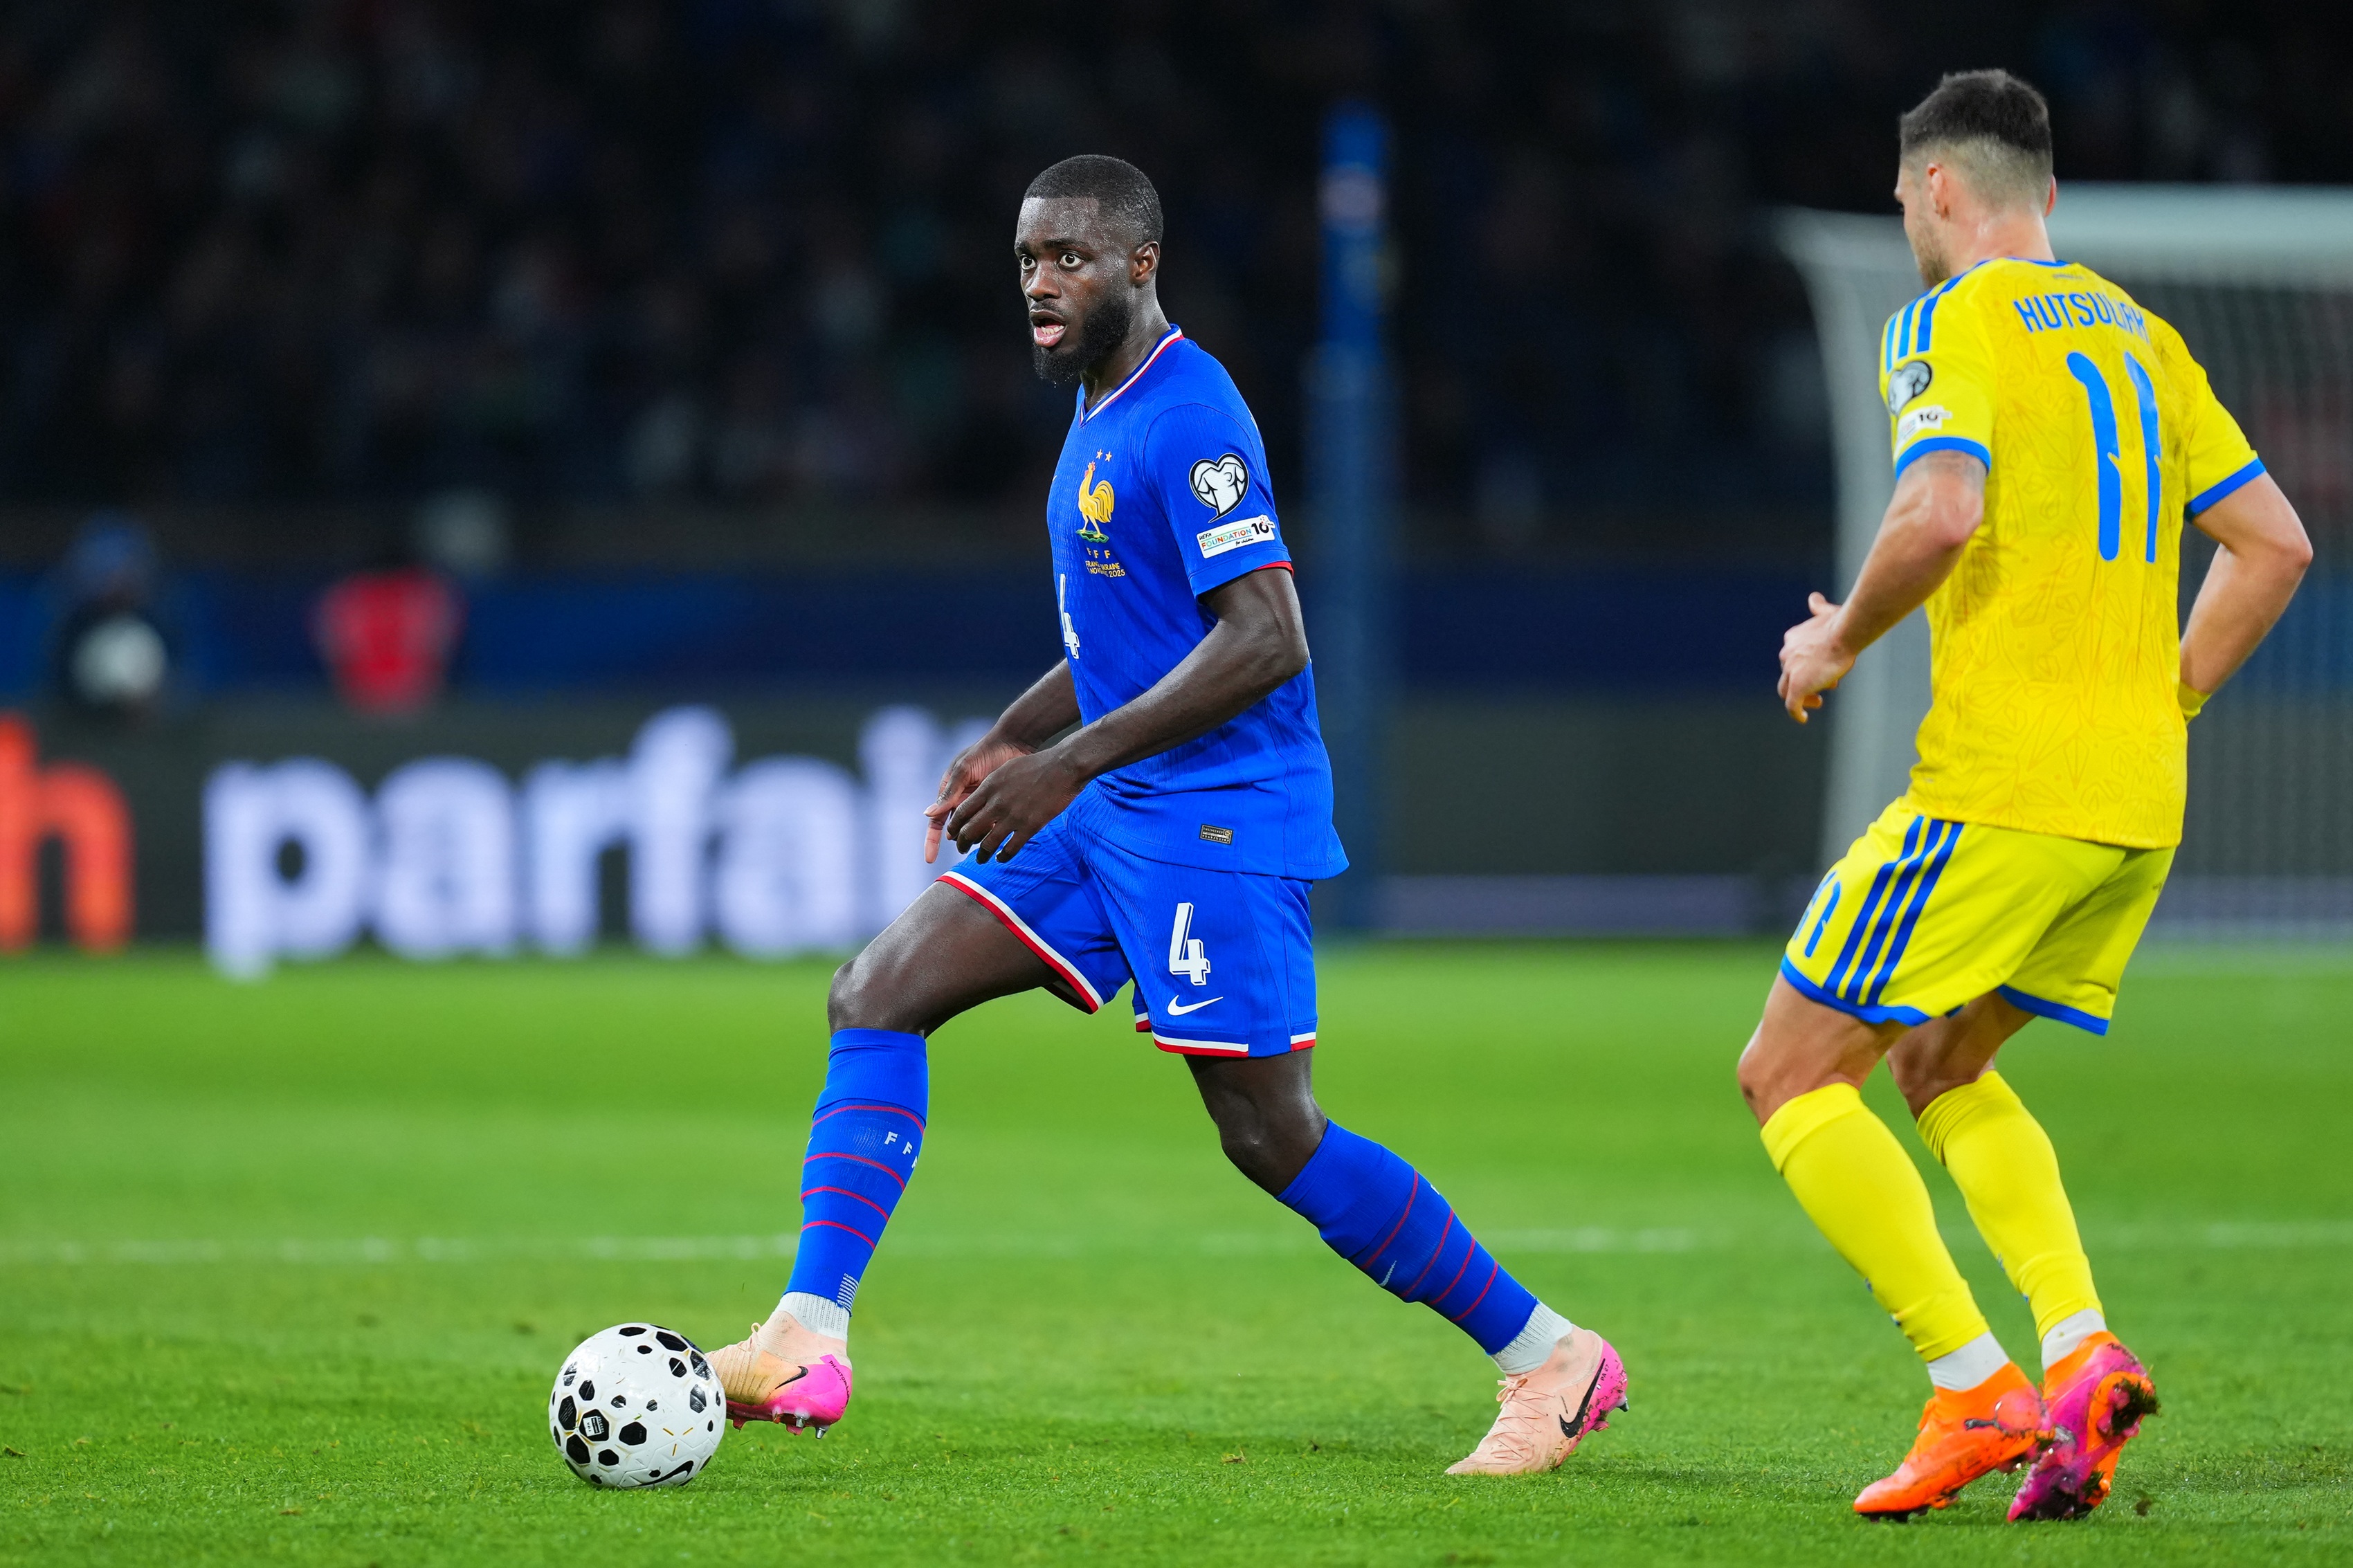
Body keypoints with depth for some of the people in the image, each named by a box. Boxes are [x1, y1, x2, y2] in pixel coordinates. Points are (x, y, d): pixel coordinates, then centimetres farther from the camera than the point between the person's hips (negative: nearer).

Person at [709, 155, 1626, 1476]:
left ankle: (1551, 1359, 5)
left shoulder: (1187, 415, -16)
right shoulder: (1101, 413, 15)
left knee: (1271, 1134, -7)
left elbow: (1265, 640, -23)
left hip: (1215, 818, -10)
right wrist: (1011, 741, 14)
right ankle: (808, 1343, -6)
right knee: (878, 995, 0)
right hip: (1115, 818, 10)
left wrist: (1072, 761, -23)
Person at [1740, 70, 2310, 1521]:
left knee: (1792, 1074, 2)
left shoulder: (1950, 325, -5)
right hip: (2139, 805, 8)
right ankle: (2083, 1352, 2)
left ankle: (1975, 1388, -9)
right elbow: (2275, 546, 14)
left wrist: (1837, 643, -6)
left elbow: (1940, 514, -22)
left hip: (2002, 787, -8)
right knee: (1946, 1072, 23)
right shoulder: (2137, 336, 17)